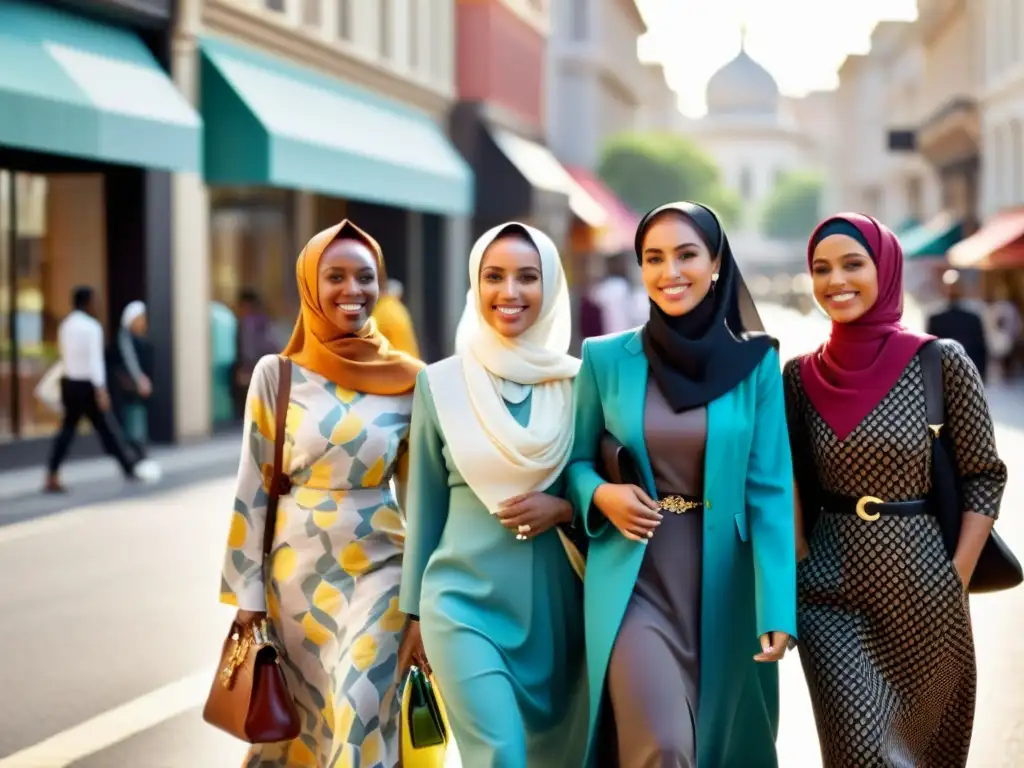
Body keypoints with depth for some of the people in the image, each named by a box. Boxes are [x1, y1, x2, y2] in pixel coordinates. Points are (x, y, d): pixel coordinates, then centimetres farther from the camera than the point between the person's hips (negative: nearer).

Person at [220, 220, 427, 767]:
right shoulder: (276, 375, -2)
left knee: (362, 718, -9)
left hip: (378, 572, -1)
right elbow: (254, 487, 0)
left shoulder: (409, 381, -1)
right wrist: (247, 593, -2)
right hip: (296, 571, 1)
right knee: (299, 723, 10)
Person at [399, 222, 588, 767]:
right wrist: (415, 610, 10)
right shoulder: (440, 382, 0)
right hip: (466, 602, -2)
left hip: (559, 604, 2)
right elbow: (425, 506, 7)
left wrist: (564, 509, -13)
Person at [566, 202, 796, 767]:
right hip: (634, 583, -1)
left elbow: (769, 491, -4)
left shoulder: (755, 363, -2)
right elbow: (577, 459, 10)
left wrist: (778, 608, -12)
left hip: (722, 586, 1)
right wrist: (600, 495, -13)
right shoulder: (605, 359, 0)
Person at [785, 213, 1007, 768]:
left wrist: (957, 581, -9)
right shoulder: (801, 376, 1)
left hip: (920, 581, -1)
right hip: (830, 589, 1)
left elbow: (985, 474, -4)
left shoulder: (940, 362, -8)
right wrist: (800, 566, 1)